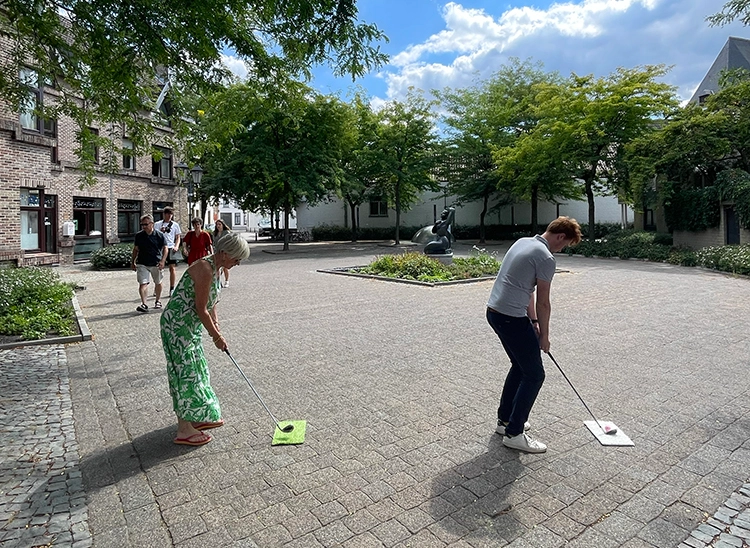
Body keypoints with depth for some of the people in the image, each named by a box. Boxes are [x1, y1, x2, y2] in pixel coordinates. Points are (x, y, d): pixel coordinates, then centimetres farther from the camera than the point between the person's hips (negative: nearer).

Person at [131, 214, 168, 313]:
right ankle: (143, 304, -17)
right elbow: (135, 249, 12)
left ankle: (157, 301, 33)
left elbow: (165, 248, -3)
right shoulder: (139, 235, 2)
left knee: (158, 283, 14)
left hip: (156, 264, 0)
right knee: (142, 283, -12)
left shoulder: (159, 235, -5)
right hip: (142, 264, 1)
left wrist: (162, 261, -15)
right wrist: (132, 262, 12)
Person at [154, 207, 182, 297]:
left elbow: (178, 237, 10)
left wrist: (176, 246, -6)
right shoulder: (157, 224, 9)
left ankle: (172, 289, 1)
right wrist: (160, 231, -11)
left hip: (170, 248, 0)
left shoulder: (175, 224, 10)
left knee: (172, 268, -5)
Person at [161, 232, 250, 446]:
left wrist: (216, 326, 9)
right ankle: (184, 431, 9)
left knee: (197, 368, 18)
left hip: (189, 325, 10)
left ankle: (197, 418, 33)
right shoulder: (204, 269, -25)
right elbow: (201, 309, -22)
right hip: (177, 324, -10)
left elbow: (210, 302, 14)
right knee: (186, 372, -3)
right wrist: (216, 336, -12)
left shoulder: (214, 268, 6)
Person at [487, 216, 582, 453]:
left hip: (494, 312, 10)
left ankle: (505, 419, 32)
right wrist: (544, 335, 6)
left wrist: (533, 321, 18)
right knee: (534, 374, 2)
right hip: (511, 318, -10)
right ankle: (514, 433, 8)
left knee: (520, 365, 23)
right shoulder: (546, 258, -14)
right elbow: (543, 303, -8)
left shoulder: (523, 242, 14)